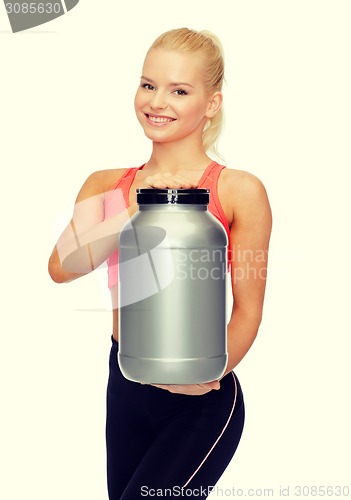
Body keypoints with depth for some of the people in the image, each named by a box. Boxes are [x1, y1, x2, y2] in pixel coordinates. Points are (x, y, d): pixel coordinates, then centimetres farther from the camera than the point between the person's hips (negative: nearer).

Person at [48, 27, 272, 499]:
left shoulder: (239, 191, -10)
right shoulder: (106, 185, 3)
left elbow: (248, 308, -8)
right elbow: (61, 267, -12)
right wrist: (136, 210, -22)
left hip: (201, 403, -4)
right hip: (125, 388, 5)